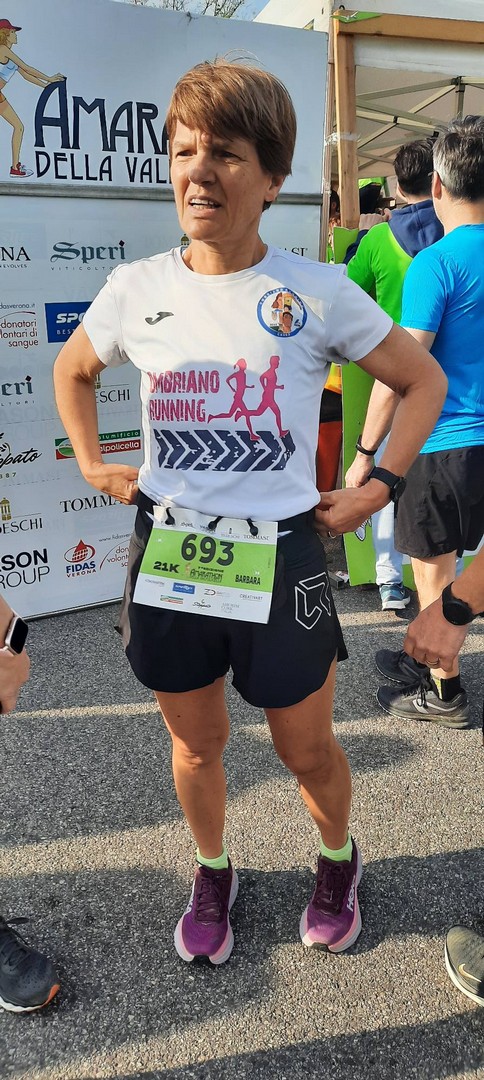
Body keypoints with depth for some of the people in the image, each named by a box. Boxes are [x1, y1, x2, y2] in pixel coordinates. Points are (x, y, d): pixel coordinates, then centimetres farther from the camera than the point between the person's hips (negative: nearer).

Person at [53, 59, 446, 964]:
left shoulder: (317, 294, -9)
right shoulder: (136, 289, -1)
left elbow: (425, 382, 2)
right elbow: (72, 369, 19)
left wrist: (377, 488, -5)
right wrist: (92, 463, 9)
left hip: (280, 559, -2)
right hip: (165, 556, 3)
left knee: (306, 750, 15)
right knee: (195, 744, 19)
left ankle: (338, 860, 48)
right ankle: (212, 874, 47)